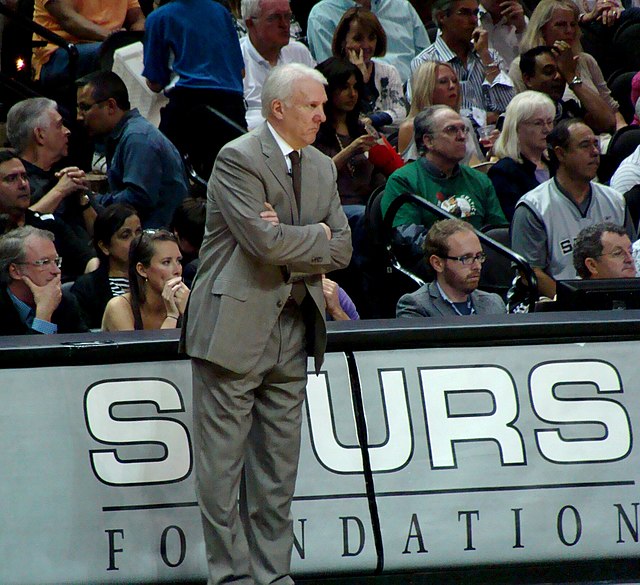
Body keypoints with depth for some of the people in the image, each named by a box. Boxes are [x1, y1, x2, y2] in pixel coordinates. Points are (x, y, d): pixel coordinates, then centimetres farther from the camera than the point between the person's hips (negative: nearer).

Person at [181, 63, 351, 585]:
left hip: (293, 327, 7)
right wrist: (317, 237, -4)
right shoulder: (238, 159, -10)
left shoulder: (322, 168, 14)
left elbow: (342, 250, 8)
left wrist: (290, 243, -8)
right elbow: (265, 242, -20)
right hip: (235, 323, -7)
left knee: (279, 464, 9)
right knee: (223, 459, -3)